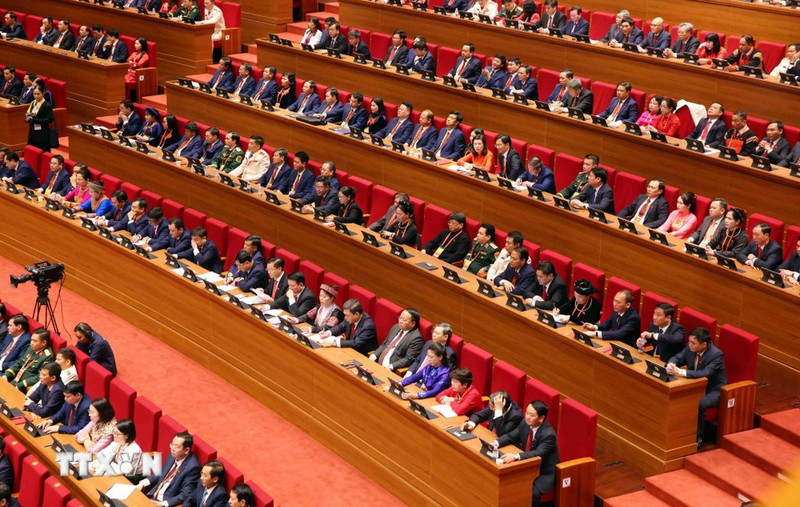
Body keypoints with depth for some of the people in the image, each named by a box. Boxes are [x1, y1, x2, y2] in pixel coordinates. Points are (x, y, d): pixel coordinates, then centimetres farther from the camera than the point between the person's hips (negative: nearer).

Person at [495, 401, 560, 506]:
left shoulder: (548, 434, -25)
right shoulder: (525, 423, -5)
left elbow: (538, 454, -37)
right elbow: (510, 436, 3)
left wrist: (515, 456, -50)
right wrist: (495, 443, -18)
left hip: (545, 473, -7)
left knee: (531, 493, -31)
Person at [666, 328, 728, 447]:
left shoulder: (716, 355, -27)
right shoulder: (690, 348, -7)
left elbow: (705, 374, -39)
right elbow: (677, 358, 4)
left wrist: (681, 372, -48)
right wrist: (671, 364, -23)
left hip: (714, 390, -7)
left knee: (699, 404, -35)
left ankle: (698, 437, -16)